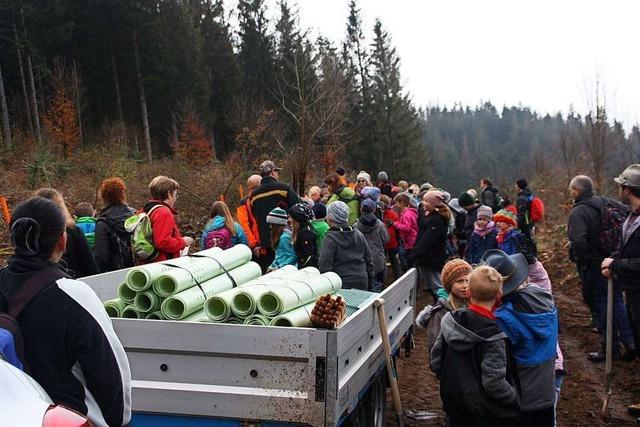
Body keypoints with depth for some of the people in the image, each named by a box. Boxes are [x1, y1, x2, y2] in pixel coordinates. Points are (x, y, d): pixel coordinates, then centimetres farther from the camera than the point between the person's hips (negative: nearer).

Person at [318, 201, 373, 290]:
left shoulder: (330, 239, -13)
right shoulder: (359, 235, 5)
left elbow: (325, 266, -15)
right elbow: (369, 260, 11)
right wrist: (369, 280, 20)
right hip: (362, 283, 6)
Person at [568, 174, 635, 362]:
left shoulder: (578, 212, -21)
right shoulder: (607, 203, 1)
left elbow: (578, 241, -34)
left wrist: (583, 261, -17)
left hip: (593, 267, -7)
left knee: (599, 306, 6)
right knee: (617, 301, 18)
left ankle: (611, 348, 15)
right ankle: (629, 342, 19)